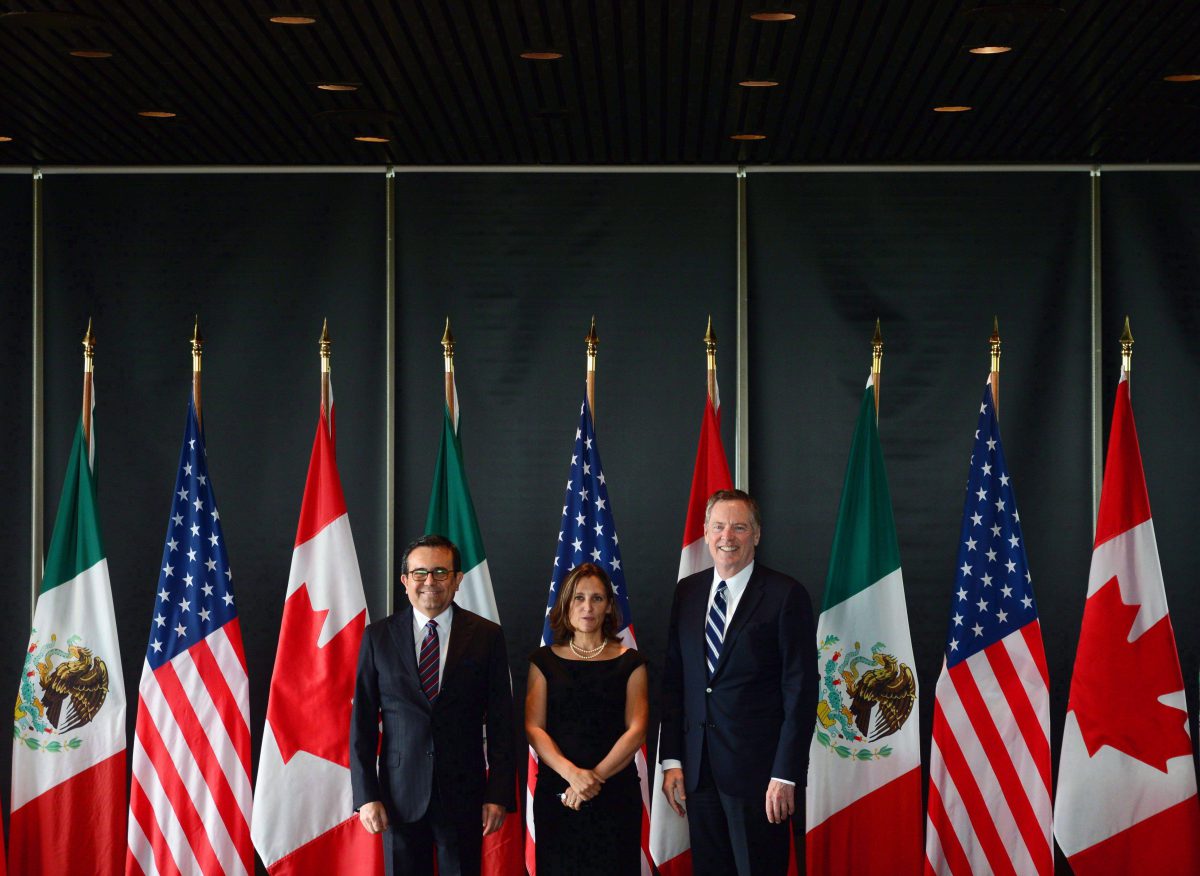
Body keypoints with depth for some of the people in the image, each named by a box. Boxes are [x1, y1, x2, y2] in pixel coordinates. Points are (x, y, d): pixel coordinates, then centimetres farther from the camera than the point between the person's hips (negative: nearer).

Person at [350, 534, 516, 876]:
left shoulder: (486, 636, 2)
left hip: (463, 794, 0)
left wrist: (499, 794, -4)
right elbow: (361, 721, 3)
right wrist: (366, 794, -4)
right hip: (400, 795, 0)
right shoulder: (378, 637, 3)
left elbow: (500, 722, 2)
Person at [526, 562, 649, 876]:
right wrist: (572, 773, -17)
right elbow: (534, 728, -2)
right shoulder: (545, 660, 7)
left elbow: (636, 730, -3)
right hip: (555, 791, 1)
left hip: (616, 793, 0)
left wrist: (595, 777, -15)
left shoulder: (629, 662, 5)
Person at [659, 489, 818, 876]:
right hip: (699, 770, 5)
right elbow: (673, 680, 12)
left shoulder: (785, 595, -6)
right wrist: (671, 760, 6)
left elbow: (800, 692, -8)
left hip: (757, 771, -5)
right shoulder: (687, 592, 10)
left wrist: (786, 775, -13)